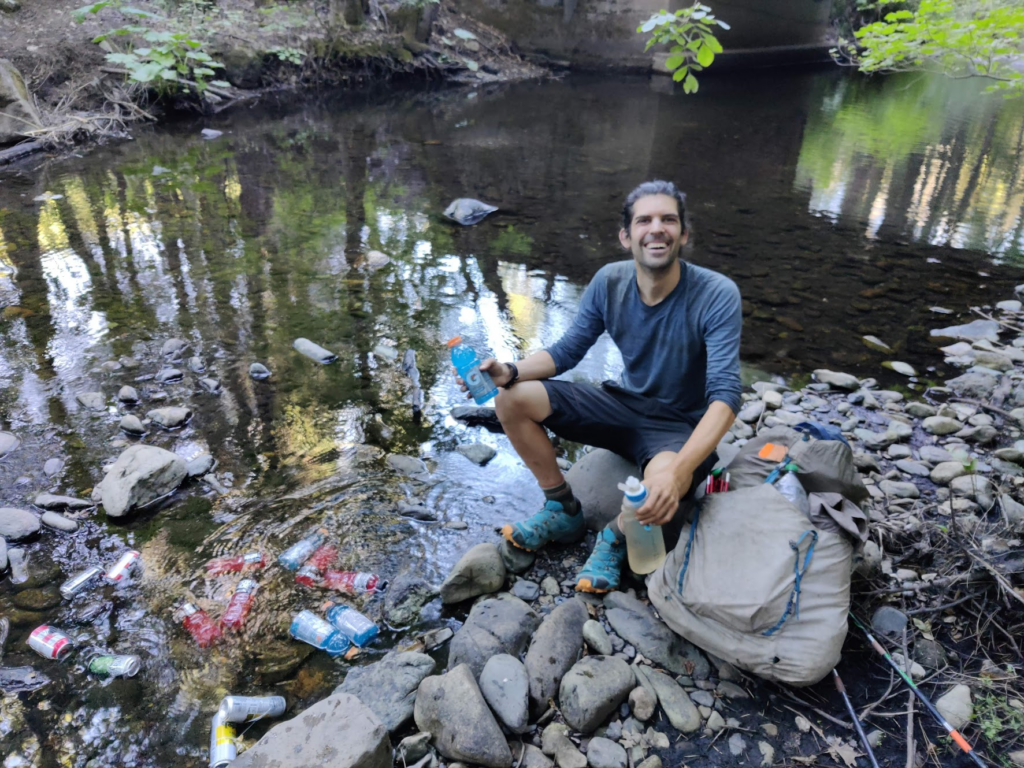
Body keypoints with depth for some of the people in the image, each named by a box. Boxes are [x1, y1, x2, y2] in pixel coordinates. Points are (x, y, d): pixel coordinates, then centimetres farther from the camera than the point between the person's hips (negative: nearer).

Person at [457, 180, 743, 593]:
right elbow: (567, 350, 1)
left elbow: (725, 394, -29)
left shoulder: (716, 295, -22)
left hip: (681, 426, -4)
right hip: (623, 403, 5)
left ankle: (616, 536, -4)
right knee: (512, 400, -11)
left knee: (664, 487, -41)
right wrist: (510, 372, -20)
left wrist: (679, 469, -45)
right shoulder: (610, 282, -8)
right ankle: (564, 511, 5)